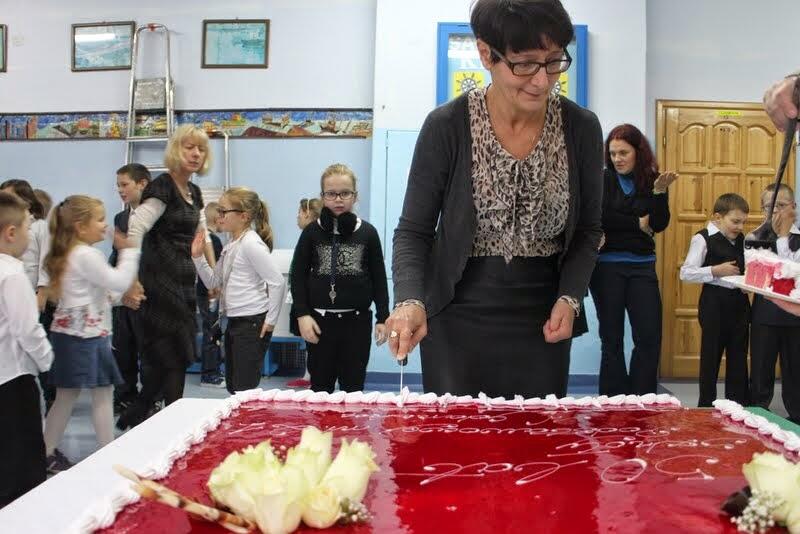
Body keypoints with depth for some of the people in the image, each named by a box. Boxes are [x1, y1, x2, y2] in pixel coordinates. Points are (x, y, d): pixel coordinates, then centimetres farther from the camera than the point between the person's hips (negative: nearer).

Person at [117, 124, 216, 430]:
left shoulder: (194, 193, 15)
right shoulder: (162, 187, -12)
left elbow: (202, 234, 27)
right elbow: (136, 229, -22)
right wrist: (132, 279, -25)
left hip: (184, 284, 9)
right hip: (161, 283, -9)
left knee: (165, 357, 14)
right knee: (172, 357, -2)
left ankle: (135, 416, 27)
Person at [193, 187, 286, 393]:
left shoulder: (251, 243, -15)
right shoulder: (231, 246, 13)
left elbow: (278, 282, -20)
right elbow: (213, 282, 17)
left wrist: (270, 320, -15)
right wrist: (198, 256, 5)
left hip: (252, 323, -9)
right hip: (234, 322, 9)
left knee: (244, 390, -5)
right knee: (232, 387, 15)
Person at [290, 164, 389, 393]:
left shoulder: (368, 232, 1)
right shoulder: (312, 232, 1)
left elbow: (379, 278, 4)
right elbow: (297, 275, 2)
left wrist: (383, 317, 1)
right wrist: (302, 314, -7)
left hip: (358, 319, 0)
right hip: (321, 319, 0)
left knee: (353, 387, 6)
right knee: (320, 386, 9)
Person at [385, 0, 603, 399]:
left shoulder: (581, 127, -5)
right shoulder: (447, 126, -13)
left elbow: (587, 229, 6)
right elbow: (413, 231, -9)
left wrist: (570, 297, -8)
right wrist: (410, 300, -25)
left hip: (542, 321, 2)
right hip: (458, 320, -2)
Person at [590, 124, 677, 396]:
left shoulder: (652, 180, 5)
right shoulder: (602, 179, -1)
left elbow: (659, 224, -3)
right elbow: (598, 218, -15)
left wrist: (659, 192, -16)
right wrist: (638, 224, -8)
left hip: (642, 266, 2)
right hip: (607, 265, -2)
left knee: (649, 337, -2)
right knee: (612, 338, 6)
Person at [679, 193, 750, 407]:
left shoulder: (742, 239, 10)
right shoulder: (703, 239, -8)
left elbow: (747, 268, 20)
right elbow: (686, 273, -13)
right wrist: (715, 271, -19)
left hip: (739, 302, 6)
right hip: (714, 303, -6)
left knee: (738, 355, 12)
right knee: (711, 355, 2)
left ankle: (738, 403, 22)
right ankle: (706, 403, 12)